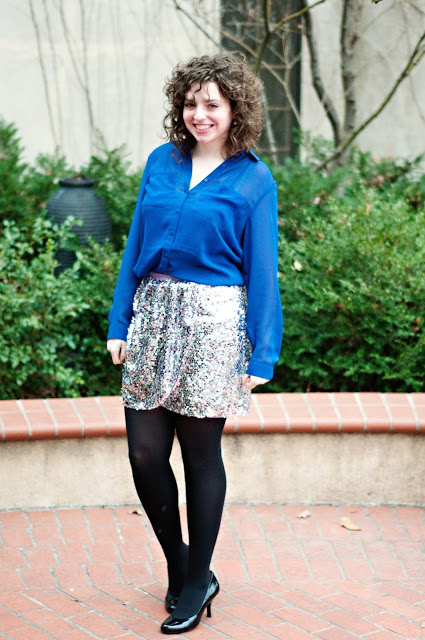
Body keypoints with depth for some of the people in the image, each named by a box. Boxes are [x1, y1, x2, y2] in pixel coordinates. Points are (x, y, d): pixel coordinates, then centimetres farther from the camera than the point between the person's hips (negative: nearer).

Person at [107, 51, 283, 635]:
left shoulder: (253, 180, -2)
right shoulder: (162, 162, 9)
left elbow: (261, 271, -2)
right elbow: (136, 245, 12)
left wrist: (261, 356, -6)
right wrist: (119, 323, 8)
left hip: (213, 323, -4)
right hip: (154, 315, 4)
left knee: (201, 455, 4)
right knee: (145, 452, 3)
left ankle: (197, 582, 22)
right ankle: (179, 565, 26)